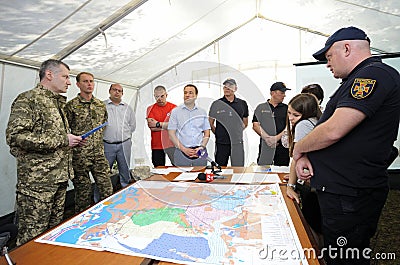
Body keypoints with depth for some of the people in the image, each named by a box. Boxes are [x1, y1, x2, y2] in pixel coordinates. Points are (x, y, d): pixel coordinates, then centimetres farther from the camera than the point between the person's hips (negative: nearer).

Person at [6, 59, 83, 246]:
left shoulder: (58, 103, 18)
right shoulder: (28, 99, -10)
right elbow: (15, 136, -22)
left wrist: (72, 141, 8)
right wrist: (62, 140, -20)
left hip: (59, 178, 9)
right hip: (37, 180, -8)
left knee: (54, 230, 18)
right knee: (32, 237, 3)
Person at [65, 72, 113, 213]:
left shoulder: (101, 105, 11)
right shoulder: (71, 105, -4)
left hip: (99, 154, 4)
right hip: (79, 156, -4)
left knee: (107, 190, 6)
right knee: (83, 193, 7)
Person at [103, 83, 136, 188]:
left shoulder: (127, 107, 13)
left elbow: (133, 125, 16)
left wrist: (125, 135, 8)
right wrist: (107, 135, -2)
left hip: (124, 144, 2)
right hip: (107, 145, -2)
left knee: (125, 171, 11)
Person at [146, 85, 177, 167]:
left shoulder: (174, 108, 3)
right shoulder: (150, 109, 7)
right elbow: (151, 127, -5)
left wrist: (158, 124, -8)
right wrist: (166, 125, -9)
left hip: (171, 144, -1)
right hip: (156, 145, 2)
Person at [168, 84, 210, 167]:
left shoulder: (202, 112, 11)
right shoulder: (175, 111, 5)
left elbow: (207, 133, 12)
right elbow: (171, 134, 0)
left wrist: (202, 147, -5)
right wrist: (184, 149, -9)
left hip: (200, 153, 2)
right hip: (182, 154, -2)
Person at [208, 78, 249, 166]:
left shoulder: (242, 104, 8)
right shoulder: (217, 104, 2)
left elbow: (245, 123, 17)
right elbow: (210, 123, 7)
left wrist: (237, 132, 7)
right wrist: (218, 133, 1)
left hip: (237, 142, 2)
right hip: (221, 143, -1)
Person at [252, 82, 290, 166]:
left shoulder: (286, 108, 10)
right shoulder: (261, 108, 8)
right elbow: (255, 126, 0)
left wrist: (277, 138, -13)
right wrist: (266, 138, -12)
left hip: (282, 146, 1)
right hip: (265, 145, -1)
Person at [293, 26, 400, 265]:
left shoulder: (375, 74, -16)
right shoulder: (359, 80, 17)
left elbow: (333, 131, -26)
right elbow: (329, 128, 16)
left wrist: (298, 149, -8)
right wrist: (305, 156, 0)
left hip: (350, 198, -10)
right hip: (340, 192, 10)